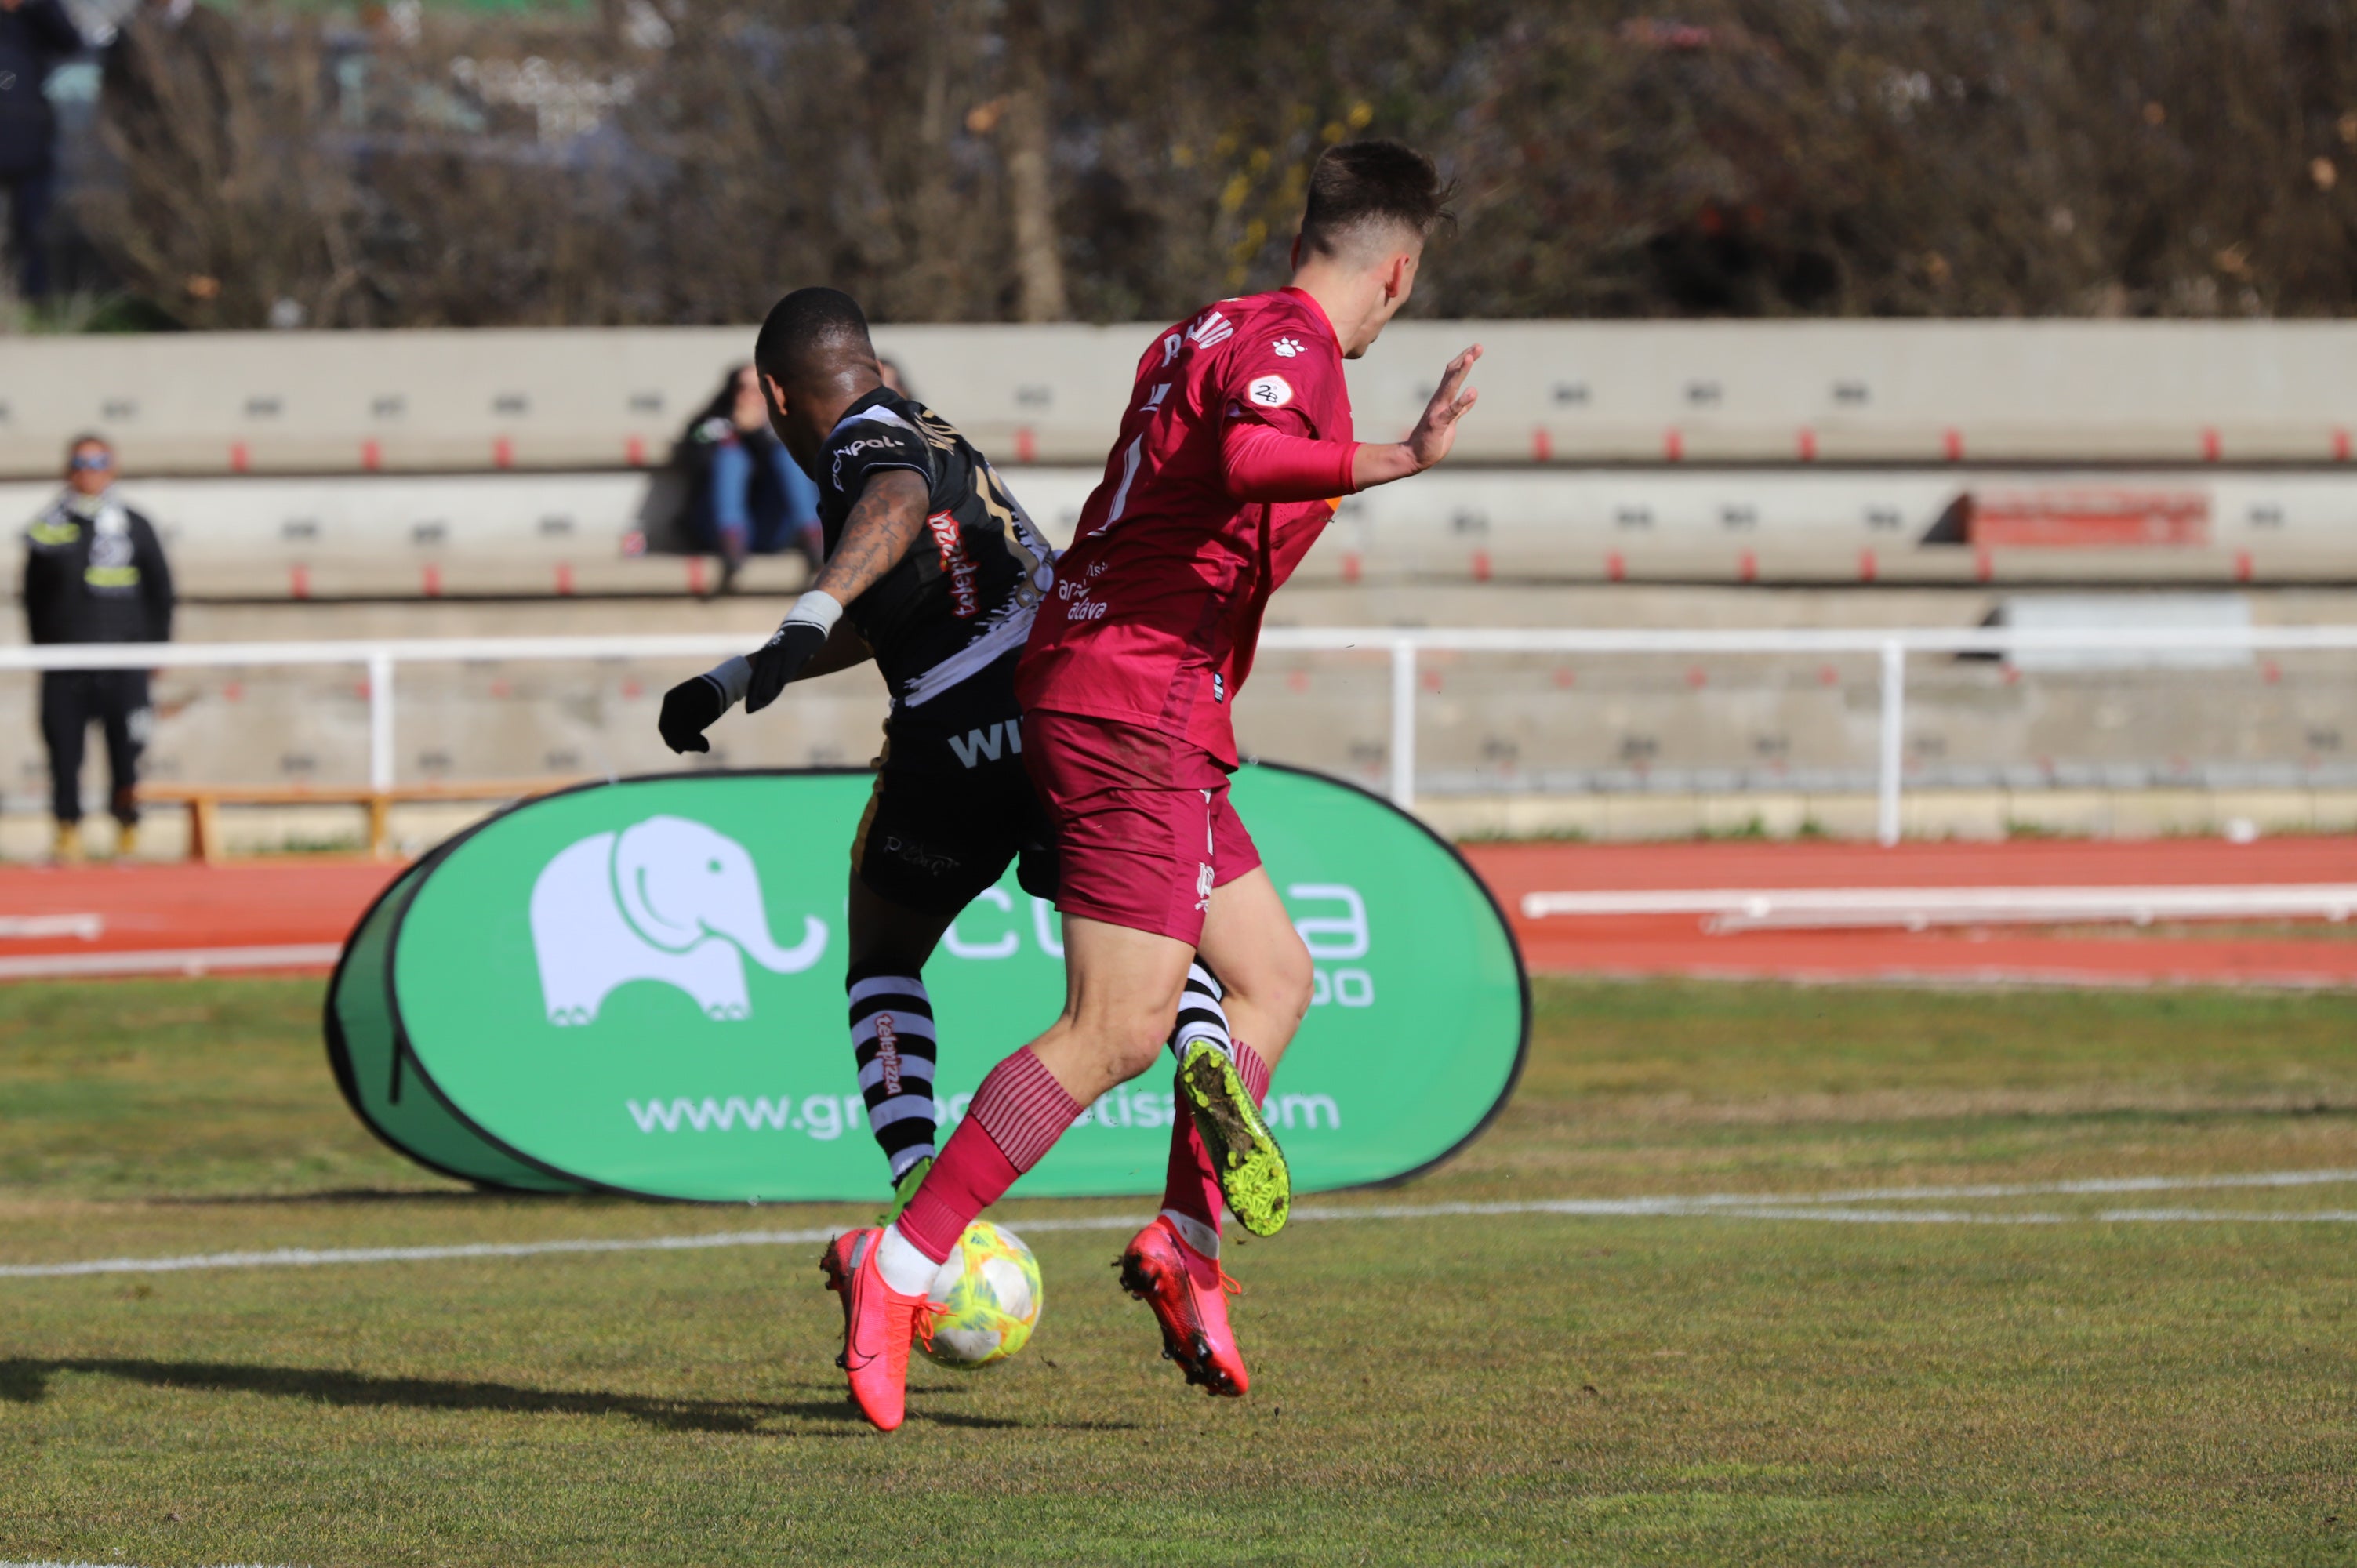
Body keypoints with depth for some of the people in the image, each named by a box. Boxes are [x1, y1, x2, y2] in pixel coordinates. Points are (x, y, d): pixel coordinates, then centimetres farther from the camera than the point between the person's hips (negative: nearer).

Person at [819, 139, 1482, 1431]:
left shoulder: (1199, 335, 17)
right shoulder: (1293, 346, -11)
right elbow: (1243, 458, -33)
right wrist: (1393, 461, -42)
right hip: (1137, 704, -10)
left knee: (1273, 978, 15)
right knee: (1117, 1030, -12)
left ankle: (1186, 1247, 7)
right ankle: (898, 1266, -15)